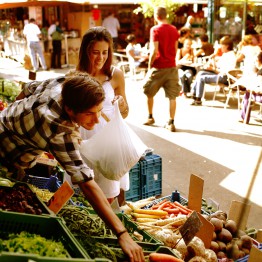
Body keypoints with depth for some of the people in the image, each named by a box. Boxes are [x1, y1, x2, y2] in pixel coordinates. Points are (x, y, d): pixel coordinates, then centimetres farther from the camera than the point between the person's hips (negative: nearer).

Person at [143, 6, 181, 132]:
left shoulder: (155, 29, -10)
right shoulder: (174, 30, 7)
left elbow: (154, 51, -15)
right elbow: (175, 49, 12)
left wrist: (150, 65, -6)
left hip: (158, 67, -4)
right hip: (172, 67, 4)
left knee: (149, 93, 16)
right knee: (172, 96, 3)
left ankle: (150, 117, 28)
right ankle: (171, 123, 1)